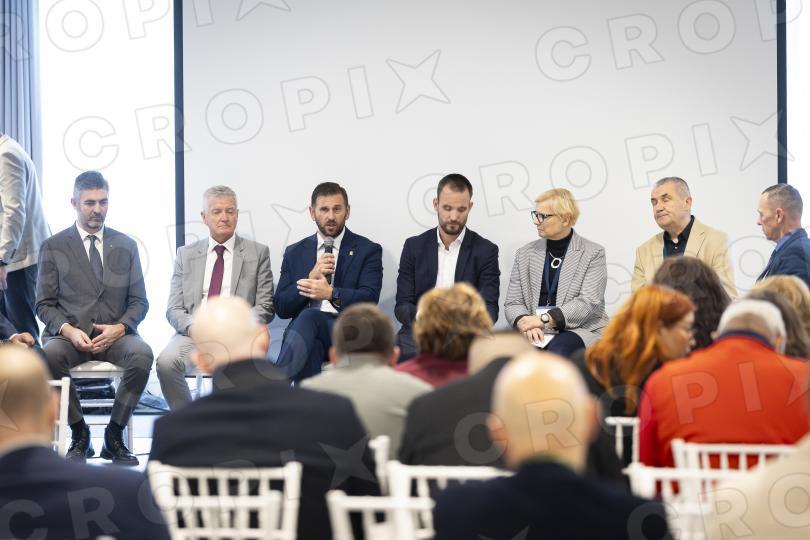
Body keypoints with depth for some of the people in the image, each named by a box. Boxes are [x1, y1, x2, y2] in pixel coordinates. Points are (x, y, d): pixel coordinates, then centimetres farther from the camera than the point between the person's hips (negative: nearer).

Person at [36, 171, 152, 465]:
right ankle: (79, 433, -15)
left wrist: (120, 328, -11)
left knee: (142, 354, -33)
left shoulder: (126, 246, 13)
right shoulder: (53, 248, 8)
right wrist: (68, 330, -16)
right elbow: (45, 304, 4)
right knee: (51, 355, -36)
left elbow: (139, 301, 10)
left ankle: (114, 435, -16)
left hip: (115, 334, 1)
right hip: (69, 334, -1)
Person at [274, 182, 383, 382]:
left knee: (308, 317, -35)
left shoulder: (368, 251, 12)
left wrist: (331, 293, -17)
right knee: (309, 347, -36)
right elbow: (281, 308, 11)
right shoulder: (295, 253, 20)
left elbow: (369, 299, -3)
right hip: (302, 329, 3)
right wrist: (311, 277, -4)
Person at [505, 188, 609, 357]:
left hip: (580, 331, -2)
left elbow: (588, 303, -7)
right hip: (536, 334, 3)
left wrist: (543, 319, -17)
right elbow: (513, 303, 11)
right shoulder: (525, 253, 16)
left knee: (558, 351, -38)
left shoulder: (593, 253, 5)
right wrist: (524, 322, -14)